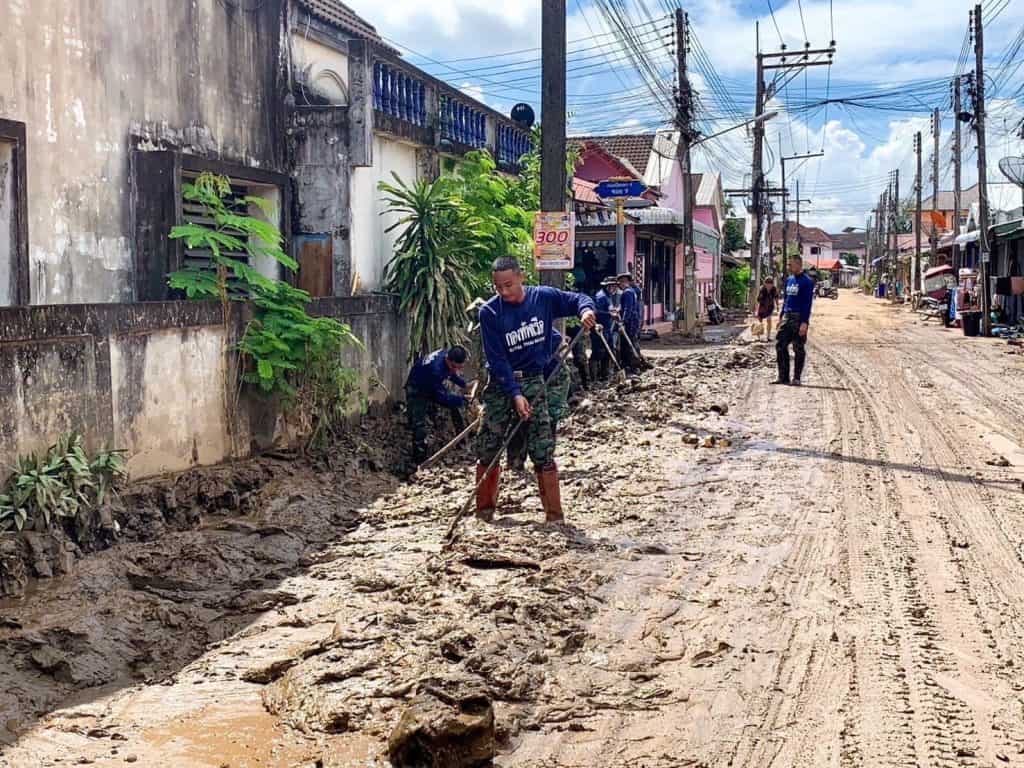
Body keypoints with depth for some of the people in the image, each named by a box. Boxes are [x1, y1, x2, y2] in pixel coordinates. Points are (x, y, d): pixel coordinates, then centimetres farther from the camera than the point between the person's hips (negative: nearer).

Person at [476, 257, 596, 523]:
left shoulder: (544, 297, -6)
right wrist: (515, 394, -20)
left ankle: (554, 514, 3)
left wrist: (586, 310, -18)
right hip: (501, 383, 0)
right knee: (487, 450, 3)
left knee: (543, 451, -4)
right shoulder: (490, 312, -11)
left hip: (533, 381, 0)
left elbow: (578, 299, 7)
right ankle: (485, 509, 20)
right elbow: (497, 359, -13)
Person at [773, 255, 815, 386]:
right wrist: (781, 317, 16)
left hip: (799, 318, -7)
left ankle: (796, 378, 7)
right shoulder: (788, 280, 13)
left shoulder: (807, 282, -10)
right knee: (780, 345, 2)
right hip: (787, 317, 7)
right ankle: (783, 377, 8)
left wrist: (804, 322, -19)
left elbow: (807, 303, -14)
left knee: (798, 349, 0)